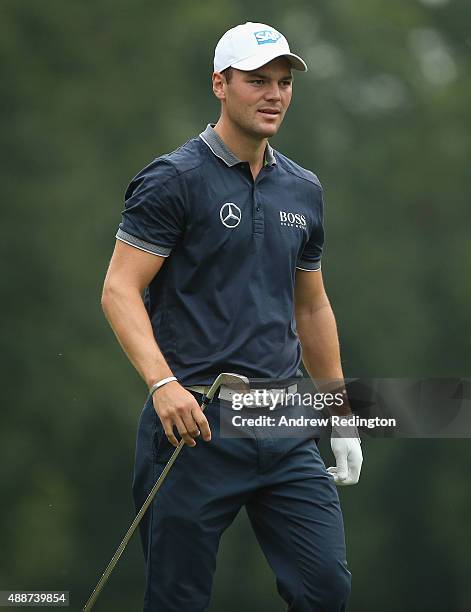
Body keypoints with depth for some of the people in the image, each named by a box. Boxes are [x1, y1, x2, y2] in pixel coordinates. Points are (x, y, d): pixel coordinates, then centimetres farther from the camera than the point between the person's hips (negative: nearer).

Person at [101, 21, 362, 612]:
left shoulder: (303, 190, 14)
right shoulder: (174, 180, -6)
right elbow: (119, 290, -12)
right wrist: (162, 383, -27)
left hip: (285, 429, 5)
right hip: (195, 422, -5)